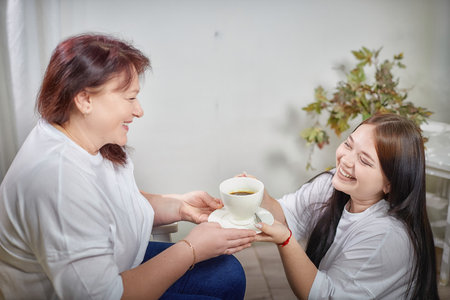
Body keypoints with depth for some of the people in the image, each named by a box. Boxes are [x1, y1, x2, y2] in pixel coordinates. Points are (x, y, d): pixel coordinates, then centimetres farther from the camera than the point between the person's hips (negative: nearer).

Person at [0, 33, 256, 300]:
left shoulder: (96, 143, -5)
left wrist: (177, 206, -9)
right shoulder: (58, 178, -34)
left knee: (229, 274, 8)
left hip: (124, 267, 8)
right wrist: (192, 249, -24)